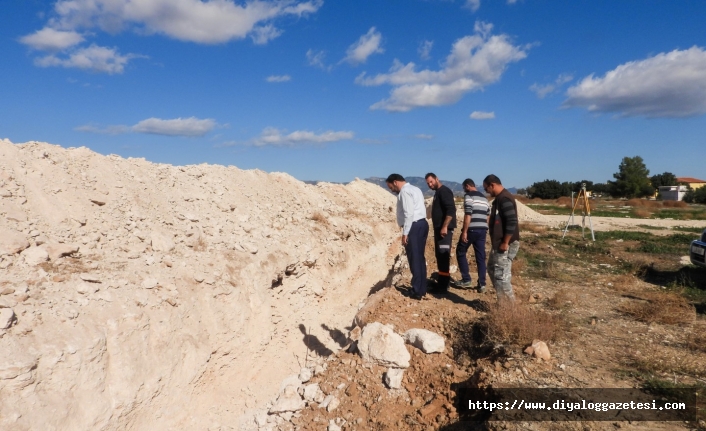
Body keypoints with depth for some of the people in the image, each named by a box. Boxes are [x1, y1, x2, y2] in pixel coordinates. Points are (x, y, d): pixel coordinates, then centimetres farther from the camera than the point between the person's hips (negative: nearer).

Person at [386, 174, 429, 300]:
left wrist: (405, 233, -18)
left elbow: (409, 214, -20)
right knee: (419, 258, 15)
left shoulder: (405, 191, -11)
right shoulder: (415, 189, 19)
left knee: (414, 259, -3)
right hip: (422, 224, 10)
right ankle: (422, 289, 22)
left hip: (414, 226, -10)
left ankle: (417, 291, 2)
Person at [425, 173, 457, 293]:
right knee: (439, 255, 13)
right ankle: (442, 281, 20)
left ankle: (444, 285, -8)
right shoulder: (437, 193, 19)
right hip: (438, 228, 10)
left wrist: (445, 227, -26)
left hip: (444, 228, -10)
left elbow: (451, 210, -22)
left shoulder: (444, 191, -11)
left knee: (443, 255, -10)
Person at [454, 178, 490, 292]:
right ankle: (482, 284, 6)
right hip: (482, 230, 7)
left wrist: (464, 231, -16)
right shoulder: (484, 198, 18)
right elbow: (488, 216, 19)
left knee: (460, 252, 10)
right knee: (481, 257, 8)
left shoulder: (468, 196, -7)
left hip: (471, 230, -7)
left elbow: (468, 215, -16)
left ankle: (466, 280, 8)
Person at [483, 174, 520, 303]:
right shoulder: (499, 198, 15)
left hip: (506, 245, -11)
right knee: (492, 269, 18)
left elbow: (512, 222, -25)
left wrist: (505, 243, -22)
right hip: (498, 243, 11)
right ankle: (502, 301, 26)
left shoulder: (504, 199, -18)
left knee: (501, 274, -7)